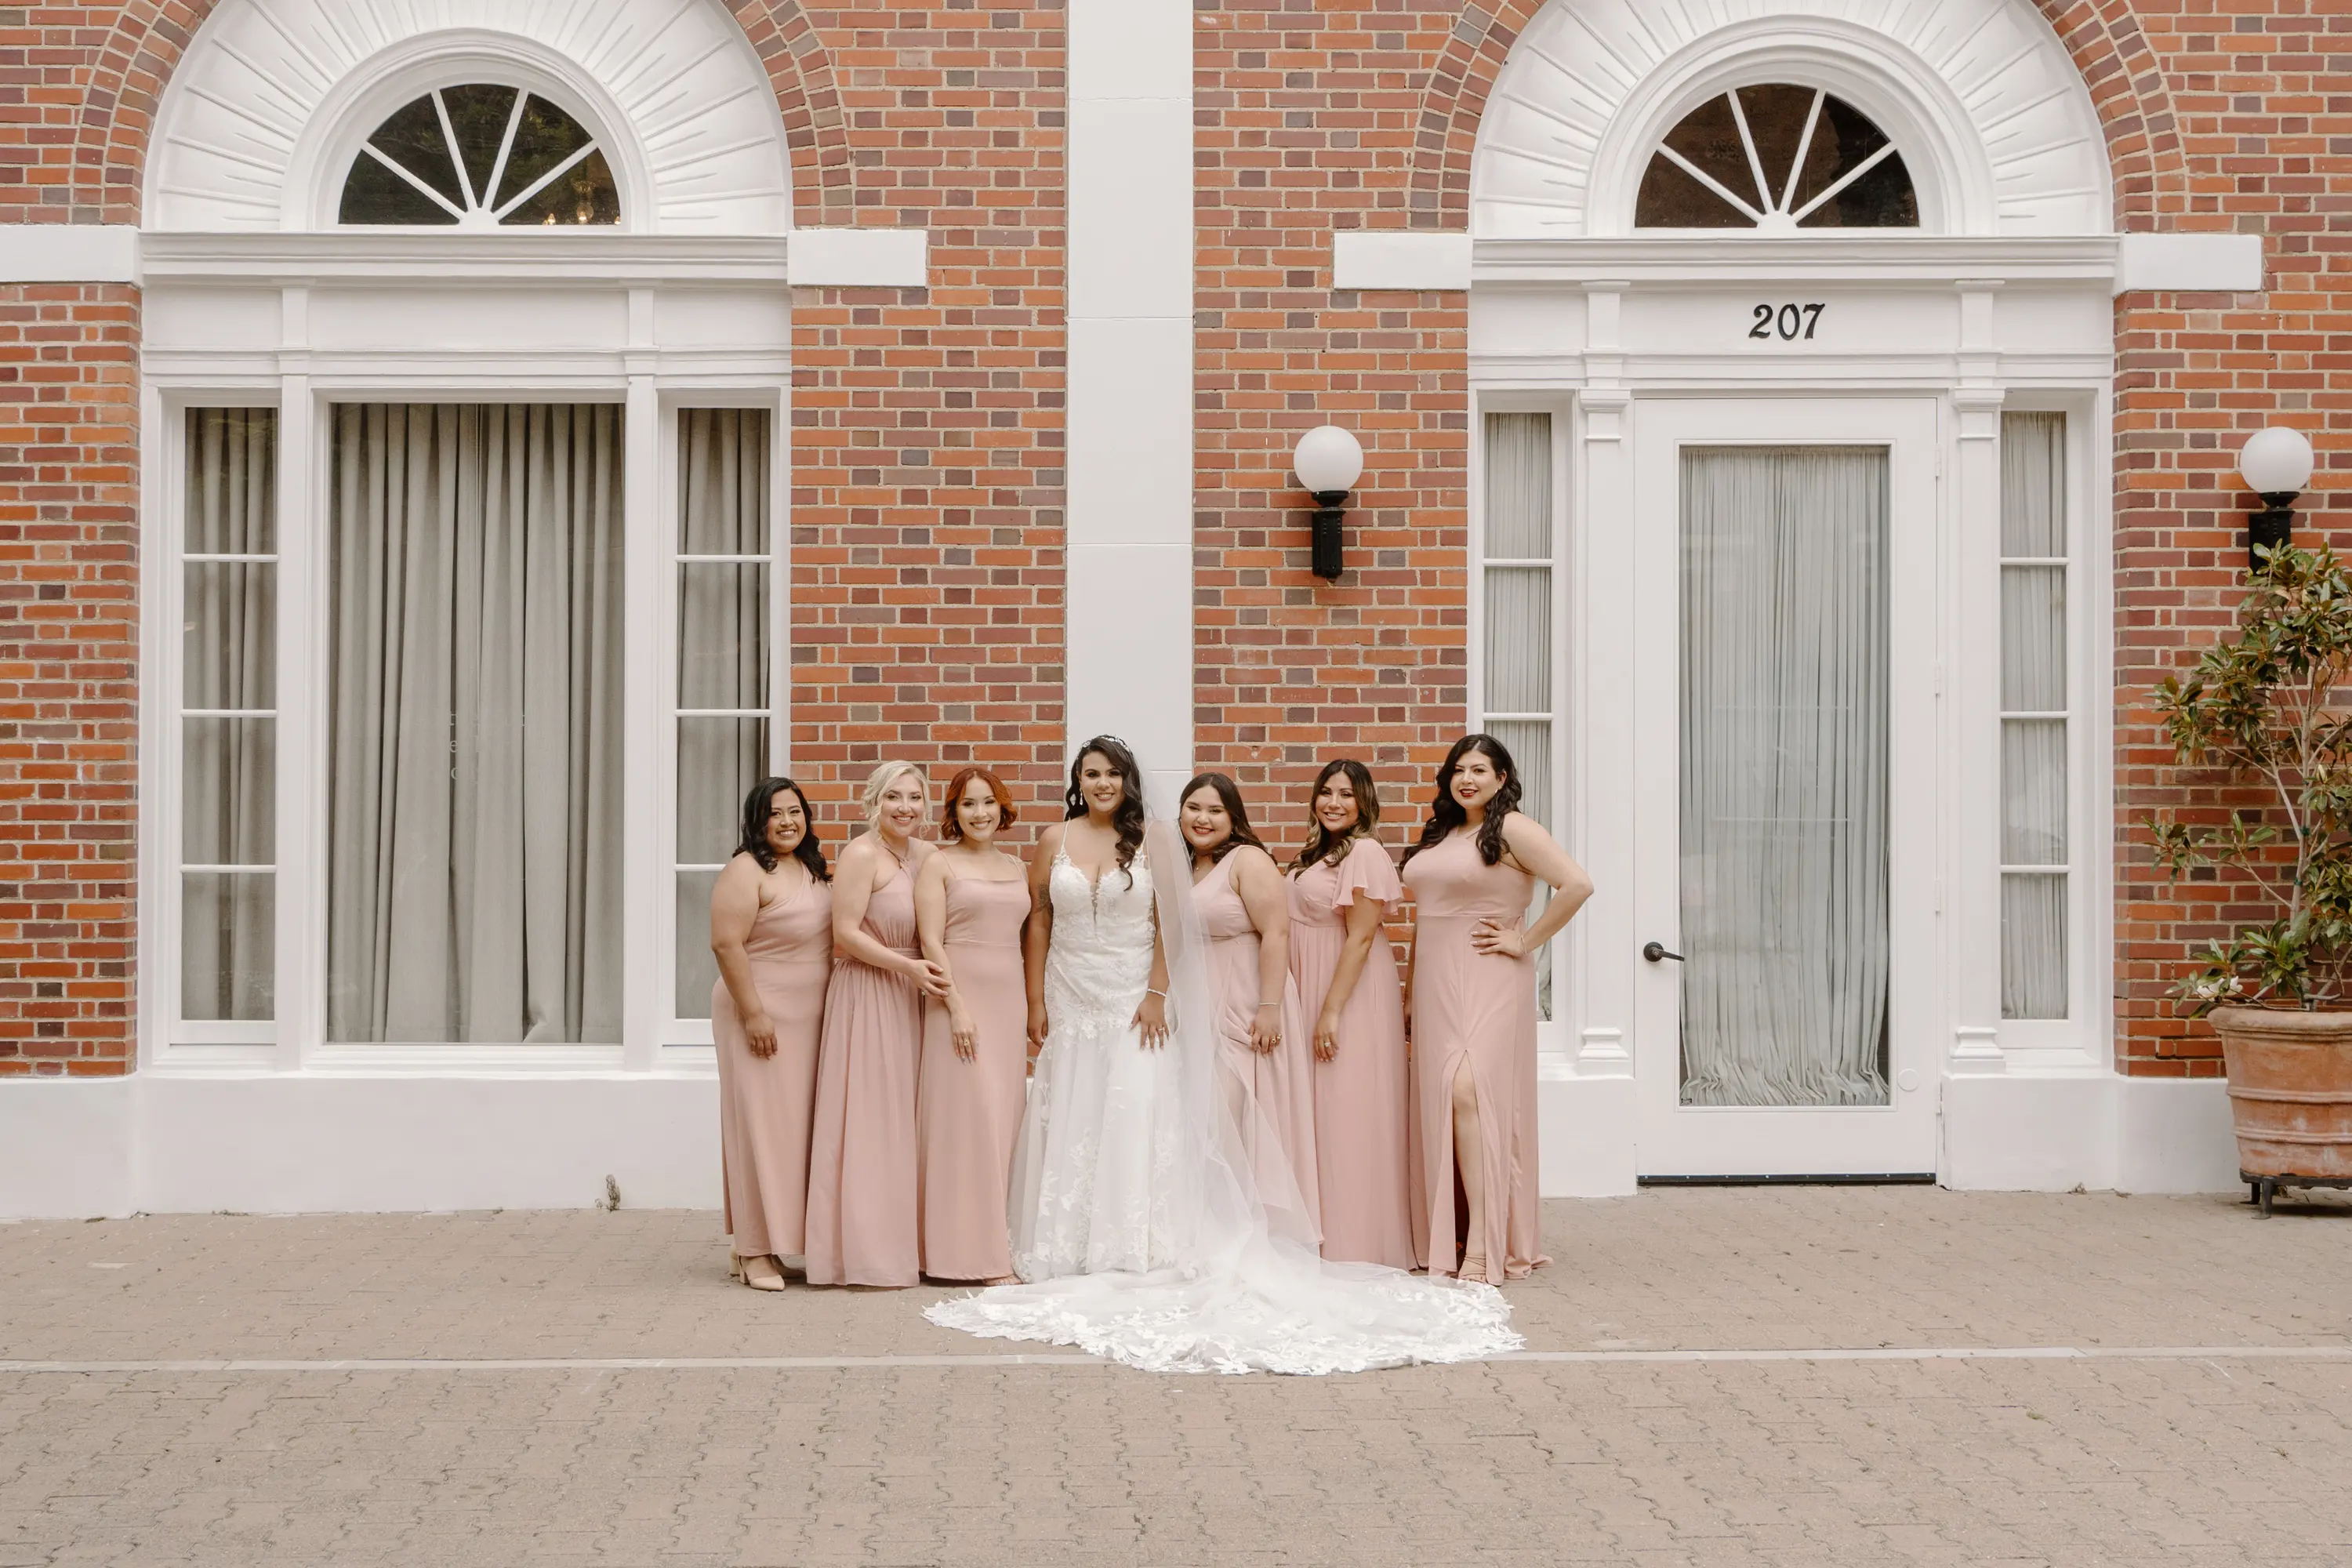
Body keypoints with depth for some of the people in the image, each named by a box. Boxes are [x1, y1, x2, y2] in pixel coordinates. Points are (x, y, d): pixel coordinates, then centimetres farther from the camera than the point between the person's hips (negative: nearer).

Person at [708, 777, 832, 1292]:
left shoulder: (812, 870, 13)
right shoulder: (747, 871, -12)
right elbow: (727, 944, -18)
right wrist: (753, 1013, -21)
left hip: (808, 1020, 8)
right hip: (762, 1017, -8)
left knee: (796, 1126, 9)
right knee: (761, 1124, -5)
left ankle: (780, 1238, 17)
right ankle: (754, 1252, 0)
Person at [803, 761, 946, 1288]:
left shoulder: (924, 854, 10)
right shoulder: (862, 854, -11)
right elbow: (846, 933, -16)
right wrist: (908, 967, -20)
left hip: (909, 997, 7)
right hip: (866, 995, -7)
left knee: (904, 1121, 11)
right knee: (869, 1121, -4)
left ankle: (904, 1242, 19)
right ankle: (866, 1252, 3)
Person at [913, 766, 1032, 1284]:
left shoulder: (1016, 869, 15)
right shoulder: (939, 864, -1)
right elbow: (931, 941, -8)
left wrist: (1030, 1013, 13)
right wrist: (957, 1007, -15)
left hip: (1009, 1002, 6)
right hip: (960, 998, -6)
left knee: (1002, 1120, 6)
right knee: (966, 1118, -6)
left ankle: (996, 1241, 12)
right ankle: (975, 1253, -3)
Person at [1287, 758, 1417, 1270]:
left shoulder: (1365, 853, -14)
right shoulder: (1319, 854, 15)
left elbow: (1360, 938, -18)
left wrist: (1332, 1010, -21)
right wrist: (1311, 1008, 13)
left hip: (1352, 993, -9)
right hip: (1313, 992, 9)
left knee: (1349, 1112, -5)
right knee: (1323, 1115, 12)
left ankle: (1357, 1244, 2)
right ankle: (1327, 1234, 20)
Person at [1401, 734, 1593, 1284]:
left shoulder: (1513, 829, -7)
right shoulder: (1441, 834, 16)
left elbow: (1577, 885, -18)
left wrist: (1526, 941, -14)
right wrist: (1413, 990, 16)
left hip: (1486, 984, -7)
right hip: (1436, 985, 8)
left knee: (1469, 1093, -18)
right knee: (1442, 1099, 6)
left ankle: (1485, 1245, -17)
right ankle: (1447, 1239, 11)